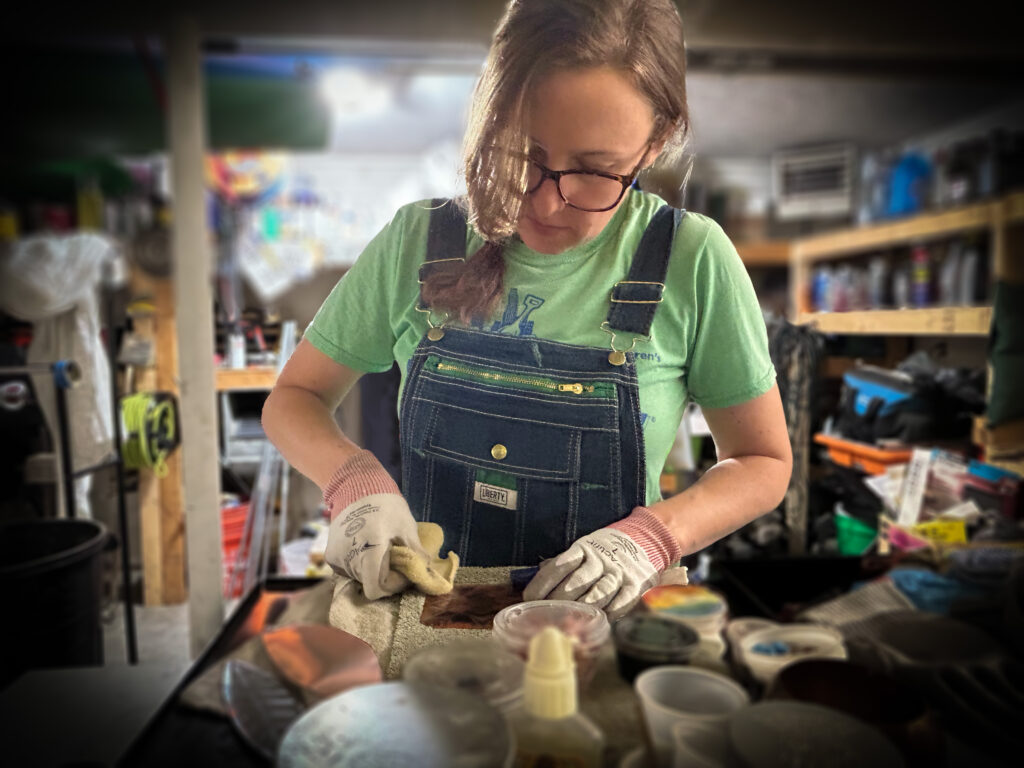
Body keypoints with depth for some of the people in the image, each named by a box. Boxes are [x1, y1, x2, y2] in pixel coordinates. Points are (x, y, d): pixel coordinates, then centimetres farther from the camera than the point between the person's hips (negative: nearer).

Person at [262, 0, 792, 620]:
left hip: (605, 620, 0)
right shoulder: (417, 242, -6)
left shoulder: (692, 260, -10)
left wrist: (650, 537, -17)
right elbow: (293, 399, 4)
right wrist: (356, 481, -15)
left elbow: (764, 464, 0)